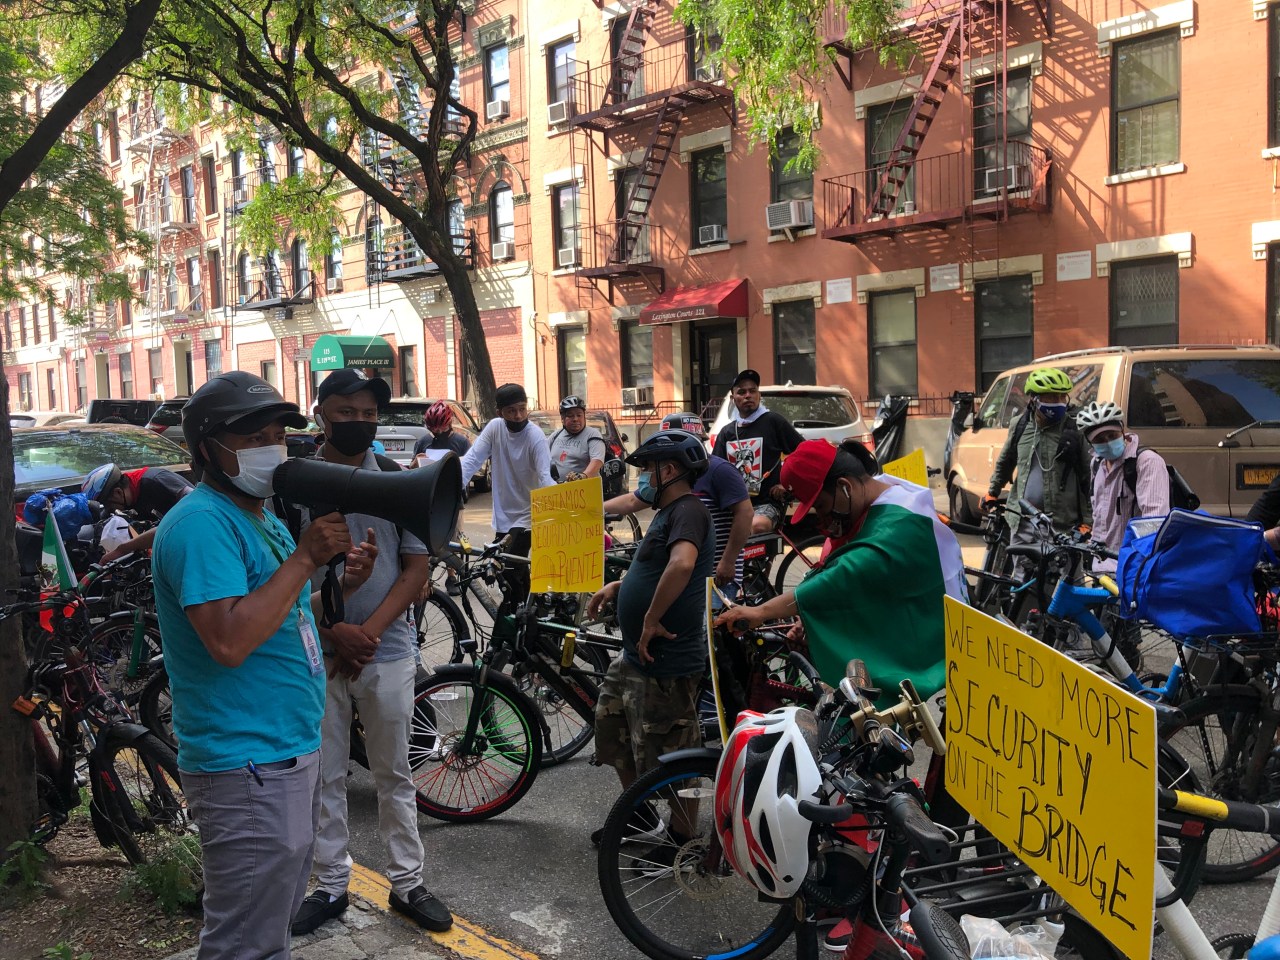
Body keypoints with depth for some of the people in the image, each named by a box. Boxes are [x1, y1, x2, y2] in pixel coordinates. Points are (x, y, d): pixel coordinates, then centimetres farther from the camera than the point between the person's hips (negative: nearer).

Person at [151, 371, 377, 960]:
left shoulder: (259, 518, 12)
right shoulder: (202, 522, -19)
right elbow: (229, 641, -30)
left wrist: (343, 586, 3)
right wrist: (305, 558, -26)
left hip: (290, 750, 10)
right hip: (247, 768, -10)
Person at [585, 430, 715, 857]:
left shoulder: (687, 511, -19)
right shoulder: (669, 512, 13)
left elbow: (681, 565, -39)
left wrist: (652, 621, -29)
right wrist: (618, 586, 10)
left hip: (666, 662, -11)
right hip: (635, 656, 11)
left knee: (671, 758, 3)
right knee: (612, 730, 23)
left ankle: (683, 839, 22)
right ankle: (640, 817, 39)